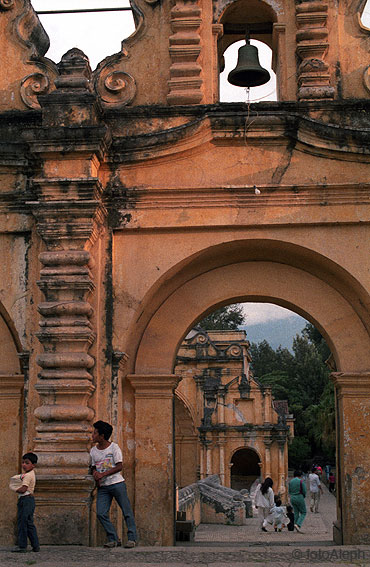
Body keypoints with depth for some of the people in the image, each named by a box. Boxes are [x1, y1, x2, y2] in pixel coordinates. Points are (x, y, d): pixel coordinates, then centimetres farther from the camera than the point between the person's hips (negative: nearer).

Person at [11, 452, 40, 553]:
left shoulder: (27, 475, -16)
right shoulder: (31, 474, 16)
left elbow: (23, 489, -23)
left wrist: (16, 490, -5)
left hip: (25, 500, -10)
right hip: (29, 500, 10)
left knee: (22, 523, -5)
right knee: (29, 524, 12)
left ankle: (22, 546, -2)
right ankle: (35, 546, 13)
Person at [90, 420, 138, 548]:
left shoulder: (114, 447, -5)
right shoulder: (93, 451, 10)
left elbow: (119, 466, -9)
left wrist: (103, 474, -16)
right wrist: (95, 474, -5)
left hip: (117, 483, -4)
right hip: (102, 486, 4)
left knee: (127, 511, -2)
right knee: (101, 514, -8)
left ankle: (132, 538, 7)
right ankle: (113, 539, 2)